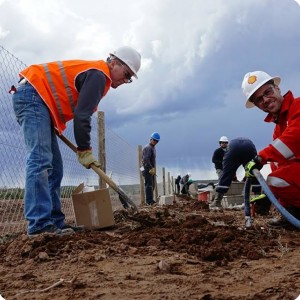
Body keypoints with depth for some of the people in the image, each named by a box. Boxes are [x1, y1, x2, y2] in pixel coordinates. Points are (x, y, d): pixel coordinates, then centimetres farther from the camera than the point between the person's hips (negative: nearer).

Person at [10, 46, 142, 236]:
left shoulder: (94, 74, 20)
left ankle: (55, 223, 4)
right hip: (32, 94, -11)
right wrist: (85, 150, -12)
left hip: (39, 100, 11)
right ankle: (40, 225, -26)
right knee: (41, 160, -20)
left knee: (54, 167, 6)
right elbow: (82, 115, -19)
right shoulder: (99, 74, -12)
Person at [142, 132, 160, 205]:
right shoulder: (148, 148, -14)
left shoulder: (153, 148, 18)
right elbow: (146, 159, -23)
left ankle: (150, 200, 19)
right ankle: (149, 201, -9)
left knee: (152, 185, 13)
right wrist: (151, 168, -24)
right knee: (149, 185, -10)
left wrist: (154, 168, 17)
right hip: (148, 170, -10)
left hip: (152, 170, 10)